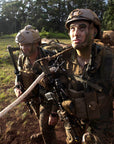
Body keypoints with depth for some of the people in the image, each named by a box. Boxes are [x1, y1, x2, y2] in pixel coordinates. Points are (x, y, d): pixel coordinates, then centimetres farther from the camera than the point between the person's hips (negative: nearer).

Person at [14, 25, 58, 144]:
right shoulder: (22, 59, -10)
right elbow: (19, 76, 10)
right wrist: (17, 88, -13)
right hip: (32, 99, 6)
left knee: (46, 126, 3)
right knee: (40, 120, 29)